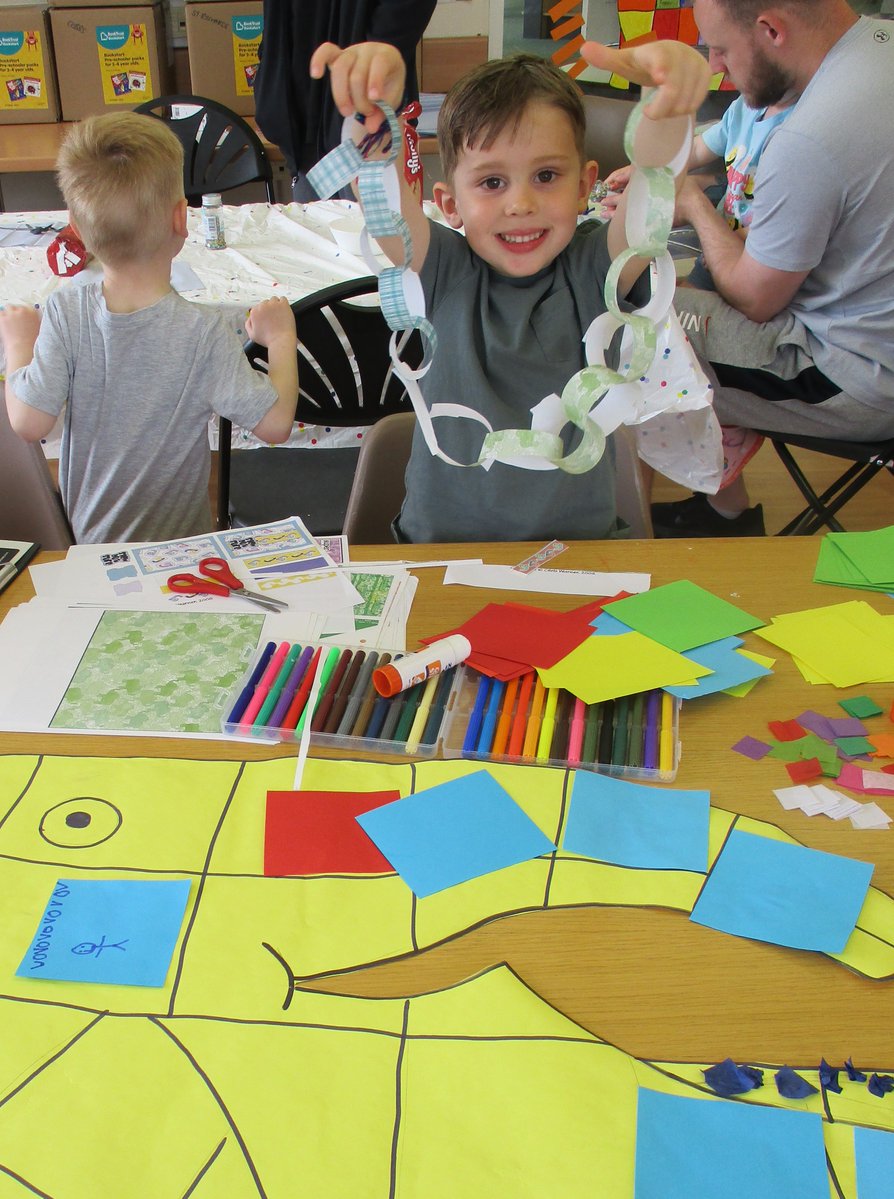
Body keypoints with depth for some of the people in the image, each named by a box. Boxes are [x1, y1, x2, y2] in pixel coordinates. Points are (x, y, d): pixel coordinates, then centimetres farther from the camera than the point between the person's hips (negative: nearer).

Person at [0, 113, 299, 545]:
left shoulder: (66, 311, -17)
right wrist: (281, 338, -4)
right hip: (180, 548, -3)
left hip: (86, 542, 3)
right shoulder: (203, 331, -24)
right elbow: (275, 424, -20)